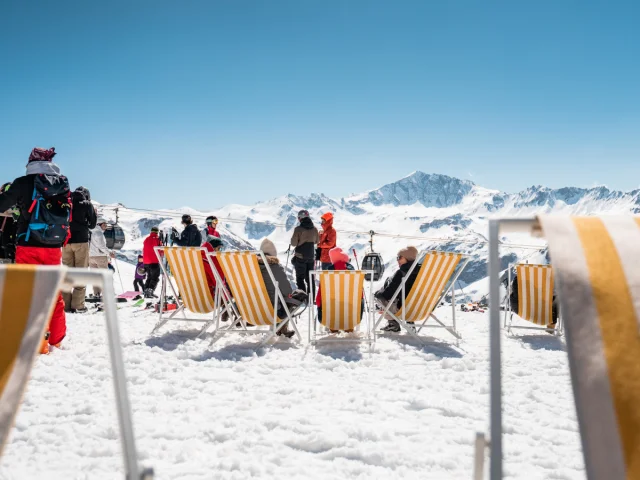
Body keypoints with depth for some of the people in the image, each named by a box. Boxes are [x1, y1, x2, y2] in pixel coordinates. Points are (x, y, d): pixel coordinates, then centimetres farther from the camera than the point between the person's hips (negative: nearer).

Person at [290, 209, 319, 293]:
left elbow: (294, 243, -12)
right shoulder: (314, 229, 0)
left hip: (300, 257, -5)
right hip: (311, 257, 5)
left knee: (300, 279, 2)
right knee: (310, 279, 14)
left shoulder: (298, 229, -15)